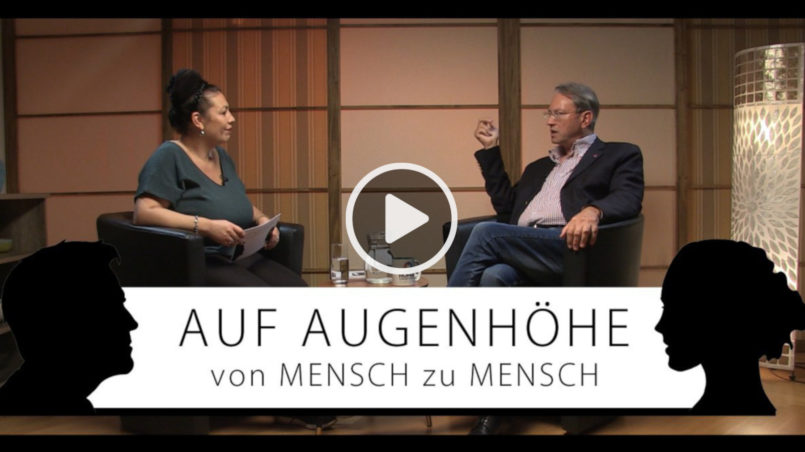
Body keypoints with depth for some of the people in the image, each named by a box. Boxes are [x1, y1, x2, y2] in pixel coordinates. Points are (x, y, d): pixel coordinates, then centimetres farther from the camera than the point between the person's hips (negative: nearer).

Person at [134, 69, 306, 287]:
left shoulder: (222, 157, 20)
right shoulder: (170, 156, -5)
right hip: (198, 263, -8)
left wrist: (262, 219, 11)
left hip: (242, 258, 8)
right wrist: (206, 226, -24)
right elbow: (144, 212, -17)